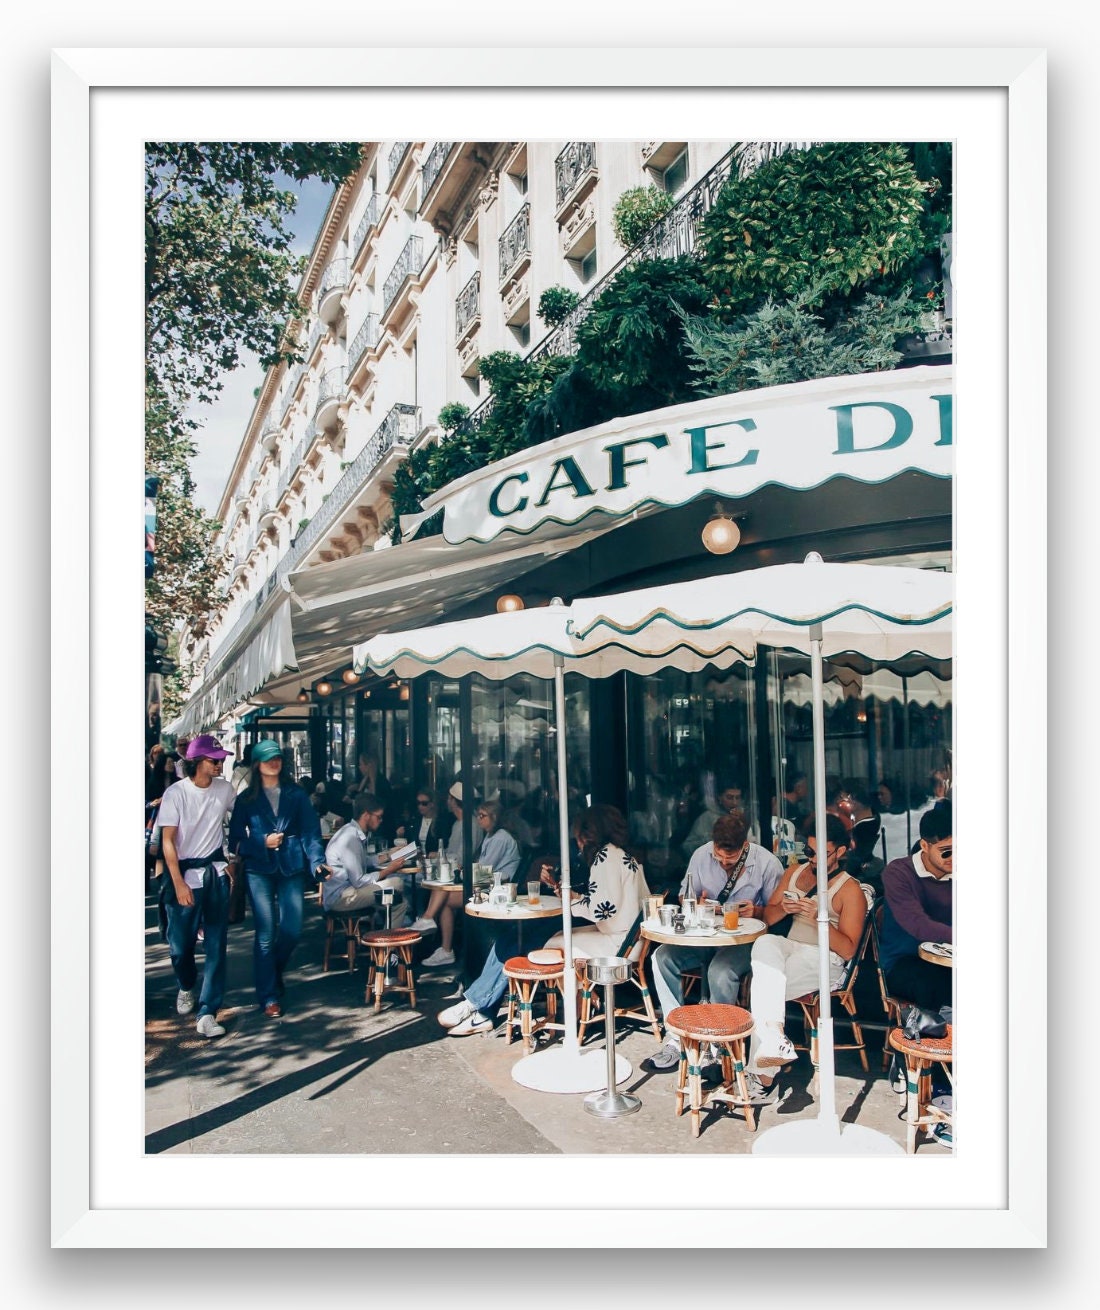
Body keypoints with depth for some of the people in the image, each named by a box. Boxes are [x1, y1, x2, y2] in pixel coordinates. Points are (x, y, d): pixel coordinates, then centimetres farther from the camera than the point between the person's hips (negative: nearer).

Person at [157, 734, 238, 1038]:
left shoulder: (225, 788, 0)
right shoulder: (176, 793, -10)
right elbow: (167, 841, -10)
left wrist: (234, 860, 11)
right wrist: (179, 883, -15)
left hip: (216, 872, 3)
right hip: (185, 874, -3)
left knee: (216, 944, -2)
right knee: (181, 943, 6)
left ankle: (207, 1014, 3)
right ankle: (185, 987, 38)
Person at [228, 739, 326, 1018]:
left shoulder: (296, 794, 7)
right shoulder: (246, 799, 5)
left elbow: (310, 831, 1)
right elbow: (236, 840, 4)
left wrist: (317, 860, -13)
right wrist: (263, 843, -11)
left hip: (292, 868, 1)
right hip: (259, 870, -1)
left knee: (292, 929, -1)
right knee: (266, 934, -2)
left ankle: (273, 971, 30)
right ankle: (268, 996, 9)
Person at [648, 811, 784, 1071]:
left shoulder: (767, 863, -10)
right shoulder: (701, 855, -1)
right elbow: (684, 896, 11)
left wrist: (756, 911, -24)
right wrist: (697, 904, -11)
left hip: (745, 939, -4)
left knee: (720, 972, -35)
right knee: (662, 957, -20)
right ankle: (676, 1038, -12)